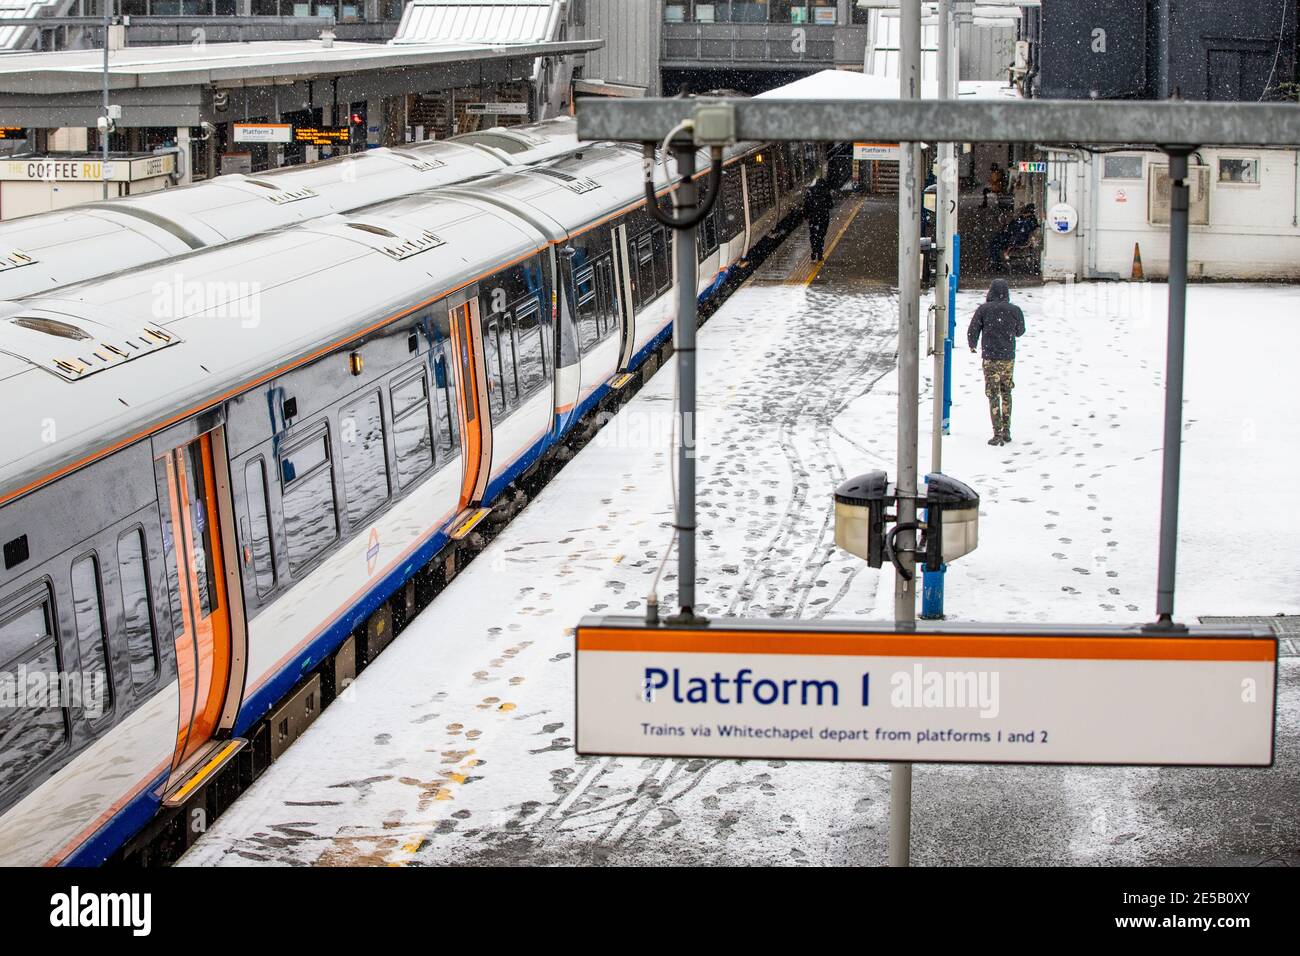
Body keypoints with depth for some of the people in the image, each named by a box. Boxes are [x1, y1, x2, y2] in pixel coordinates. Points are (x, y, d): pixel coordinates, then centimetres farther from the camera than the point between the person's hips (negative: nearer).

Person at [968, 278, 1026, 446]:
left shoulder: (983, 310, -9)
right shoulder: (1015, 310, -3)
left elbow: (972, 331, -5)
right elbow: (1020, 331, 12)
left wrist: (972, 345, 16)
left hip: (991, 358, -3)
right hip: (1009, 358, 3)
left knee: (993, 395, 2)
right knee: (1006, 393, 18)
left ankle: (997, 434, -3)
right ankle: (1006, 431, 18)